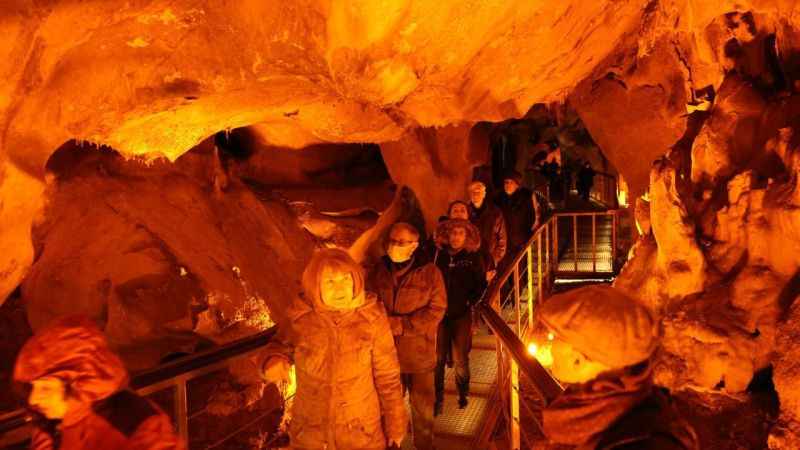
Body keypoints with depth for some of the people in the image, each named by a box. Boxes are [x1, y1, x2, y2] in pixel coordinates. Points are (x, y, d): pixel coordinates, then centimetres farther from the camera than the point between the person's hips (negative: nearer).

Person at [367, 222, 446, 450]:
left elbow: (436, 310, -11)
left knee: (423, 410, 15)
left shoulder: (429, 272, -7)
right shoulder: (378, 271, 0)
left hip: (418, 354, -2)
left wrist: (401, 325, -18)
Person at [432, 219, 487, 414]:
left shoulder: (473, 257, -2)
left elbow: (480, 284, 3)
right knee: (437, 358, 3)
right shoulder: (439, 255, 0)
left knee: (460, 358, 6)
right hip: (439, 312, 1)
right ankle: (438, 398, 19)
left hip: (461, 314, -1)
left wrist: (470, 302, -6)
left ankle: (463, 394, 30)